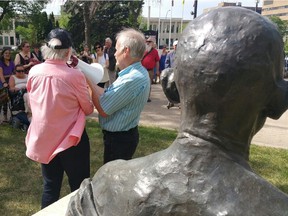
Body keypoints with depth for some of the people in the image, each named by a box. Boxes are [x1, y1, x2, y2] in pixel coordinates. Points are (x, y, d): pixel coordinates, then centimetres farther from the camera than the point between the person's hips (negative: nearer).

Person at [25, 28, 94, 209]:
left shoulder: (33, 72, -6)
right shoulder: (75, 75, -20)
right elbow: (88, 109, -6)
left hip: (44, 139, 5)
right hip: (70, 140, -4)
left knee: (50, 186, 18)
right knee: (79, 187, 13)